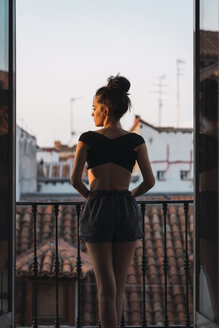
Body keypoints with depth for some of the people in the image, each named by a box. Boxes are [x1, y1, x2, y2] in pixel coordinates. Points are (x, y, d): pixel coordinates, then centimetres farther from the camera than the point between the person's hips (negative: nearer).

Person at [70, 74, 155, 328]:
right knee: (119, 284, 14)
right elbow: (149, 181, -2)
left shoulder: (88, 139, -2)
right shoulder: (135, 141, 1)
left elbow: (75, 179, -7)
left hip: (97, 210, -2)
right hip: (127, 210, 2)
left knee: (106, 287, 0)